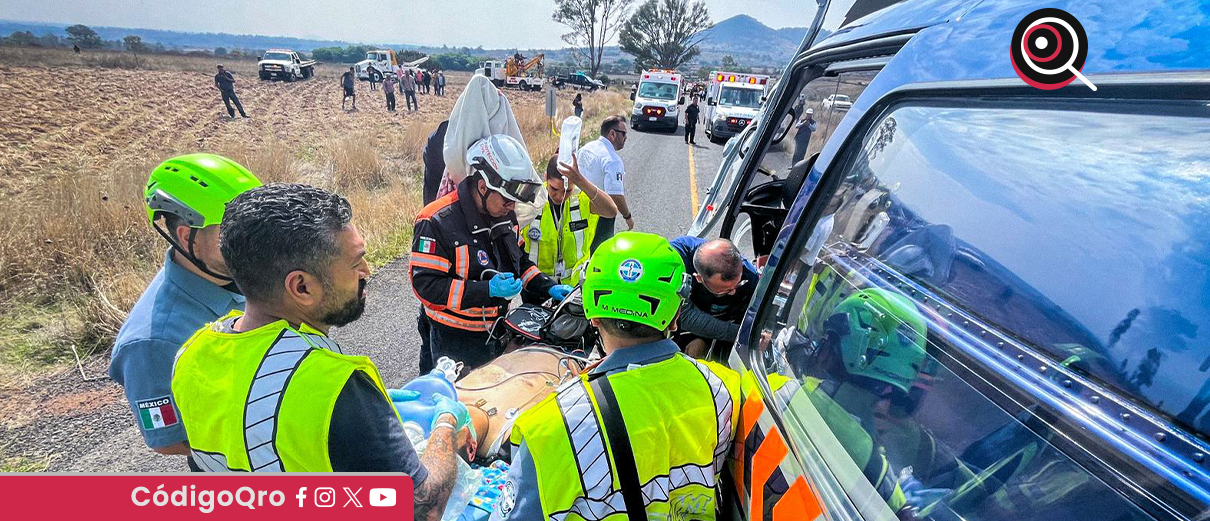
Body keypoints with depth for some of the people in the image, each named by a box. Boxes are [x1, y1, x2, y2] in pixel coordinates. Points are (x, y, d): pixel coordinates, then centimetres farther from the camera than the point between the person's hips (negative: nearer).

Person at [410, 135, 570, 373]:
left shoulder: (504, 214, 2)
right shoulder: (437, 222, -22)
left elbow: (518, 260, 15)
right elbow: (426, 285, -24)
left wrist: (548, 287, -1)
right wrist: (488, 289, -31)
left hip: (500, 332, 7)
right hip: (456, 342, -7)